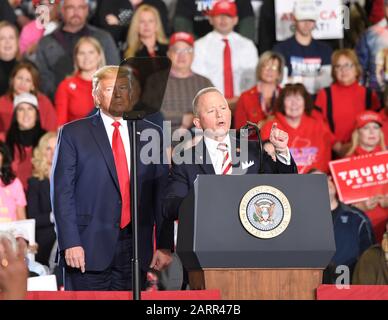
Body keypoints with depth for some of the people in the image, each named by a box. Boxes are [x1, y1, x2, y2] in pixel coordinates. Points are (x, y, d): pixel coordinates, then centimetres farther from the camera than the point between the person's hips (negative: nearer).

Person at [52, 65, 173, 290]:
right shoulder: (73, 133, 4)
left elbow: (162, 192, 10)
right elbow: (62, 192, -1)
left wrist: (164, 245, 3)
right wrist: (70, 244, -11)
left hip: (135, 249, 3)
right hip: (89, 248, -3)